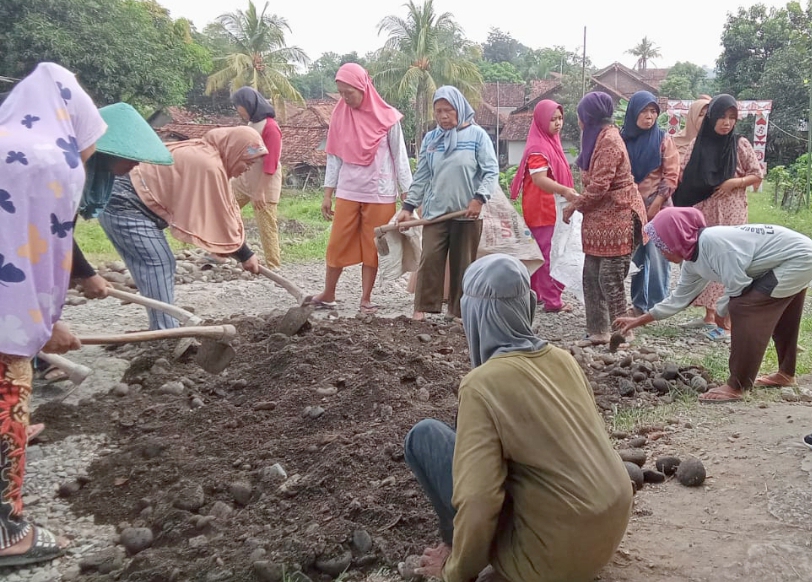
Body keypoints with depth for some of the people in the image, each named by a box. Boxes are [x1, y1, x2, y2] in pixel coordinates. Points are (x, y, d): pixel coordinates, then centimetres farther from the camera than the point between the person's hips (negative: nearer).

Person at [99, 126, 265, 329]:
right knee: (159, 264, -10)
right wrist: (245, 255, -6)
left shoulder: (202, 155, 12)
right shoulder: (209, 166, -20)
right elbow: (220, 218, -16)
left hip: (121, 202, 11)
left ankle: (163, 330, 16)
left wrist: (229, 248, 15)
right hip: (125, 205, -11)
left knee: (161, 264, 12)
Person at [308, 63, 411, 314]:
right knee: (337, 244, 4)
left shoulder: (387, 117, -5)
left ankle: (366, 299, 14)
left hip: (380, 193, -2)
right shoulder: (339, 116, 3)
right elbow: (334, 157, 7)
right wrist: (328, 194, 5)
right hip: (347, 192, 2)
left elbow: (400, 157, -2)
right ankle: (328, 295, 16)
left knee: (372, 246, 5)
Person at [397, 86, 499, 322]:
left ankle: (459, 311, 14)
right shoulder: (430, 139, 8)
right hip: (435, 211, 2)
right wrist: (408, 207, 4)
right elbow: (421, 176, 9)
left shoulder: (477, 135, -1)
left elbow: (492, 172, -4)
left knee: (463, 264, 5)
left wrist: (479, 198, -17)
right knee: (430, 259, -6)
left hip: (467, 212, -2)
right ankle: (422, 308, 0)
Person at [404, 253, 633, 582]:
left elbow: (478, 501, -23)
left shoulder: (483, 382, -18)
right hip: (610, 531, 7)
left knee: (424, 436, 1)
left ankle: (458, 544, 12)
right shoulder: (563, 359, 3)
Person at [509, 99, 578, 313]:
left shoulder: (551, 142, 15)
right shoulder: (538, 147, -16)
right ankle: (552, 300, -2)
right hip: (542, 207, -10)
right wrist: (565, 190, -37)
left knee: (540, 252, 15)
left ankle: (534, 294, 24)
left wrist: (567, 192, 19)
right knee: (547, 253, -6)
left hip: (549, 206, 10)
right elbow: (539, 178, -26)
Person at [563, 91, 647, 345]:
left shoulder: (609, 140, -16)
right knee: (592, 277, 10)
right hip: (600, 217, 10)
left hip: (615, 218, -10)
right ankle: (598, 330, 16)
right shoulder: (598, 137, 14)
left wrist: (573, 206, -9)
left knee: (610, 280, -5)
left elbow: (599, 185, -20)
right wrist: (578, 203, 7)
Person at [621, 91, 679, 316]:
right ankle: (638, 303, 17)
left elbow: (671, 175, -4)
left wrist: (655, 204, -10)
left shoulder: (663, 139, -1)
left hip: (657, 208, -2)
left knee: (657, 257, -4)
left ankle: (657, 306, 3)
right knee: (634, 257, 7)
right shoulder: (623, 139, 4)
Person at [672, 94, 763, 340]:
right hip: (703, 212, 3)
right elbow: (683, 175, 7)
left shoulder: (740, 144, 0)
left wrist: (735, 182, -14)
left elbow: (757, 174, 3)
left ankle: (725, 320, -4)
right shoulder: (698, 144, 5)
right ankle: (709, 313, 16)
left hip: (730, 213, -3)